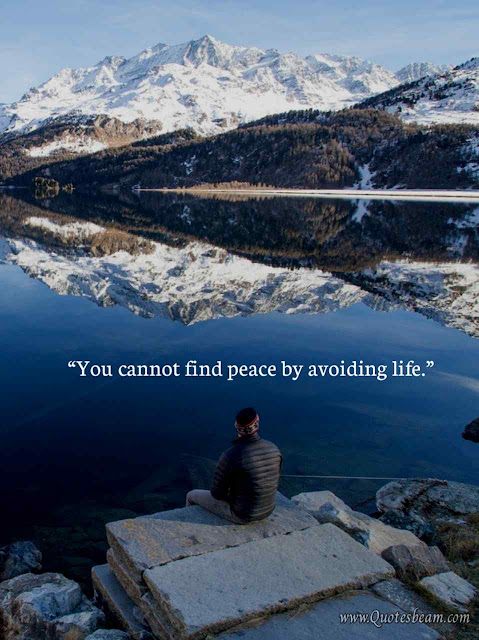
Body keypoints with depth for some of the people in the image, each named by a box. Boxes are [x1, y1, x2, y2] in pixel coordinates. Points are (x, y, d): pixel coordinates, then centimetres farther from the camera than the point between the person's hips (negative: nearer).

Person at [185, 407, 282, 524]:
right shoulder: (273, 449, -12)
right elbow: (272, 483, 4)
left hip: (241, 512, -5)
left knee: (193, 496, 21)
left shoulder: (230, 456, -32)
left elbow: (217, 492, -20)